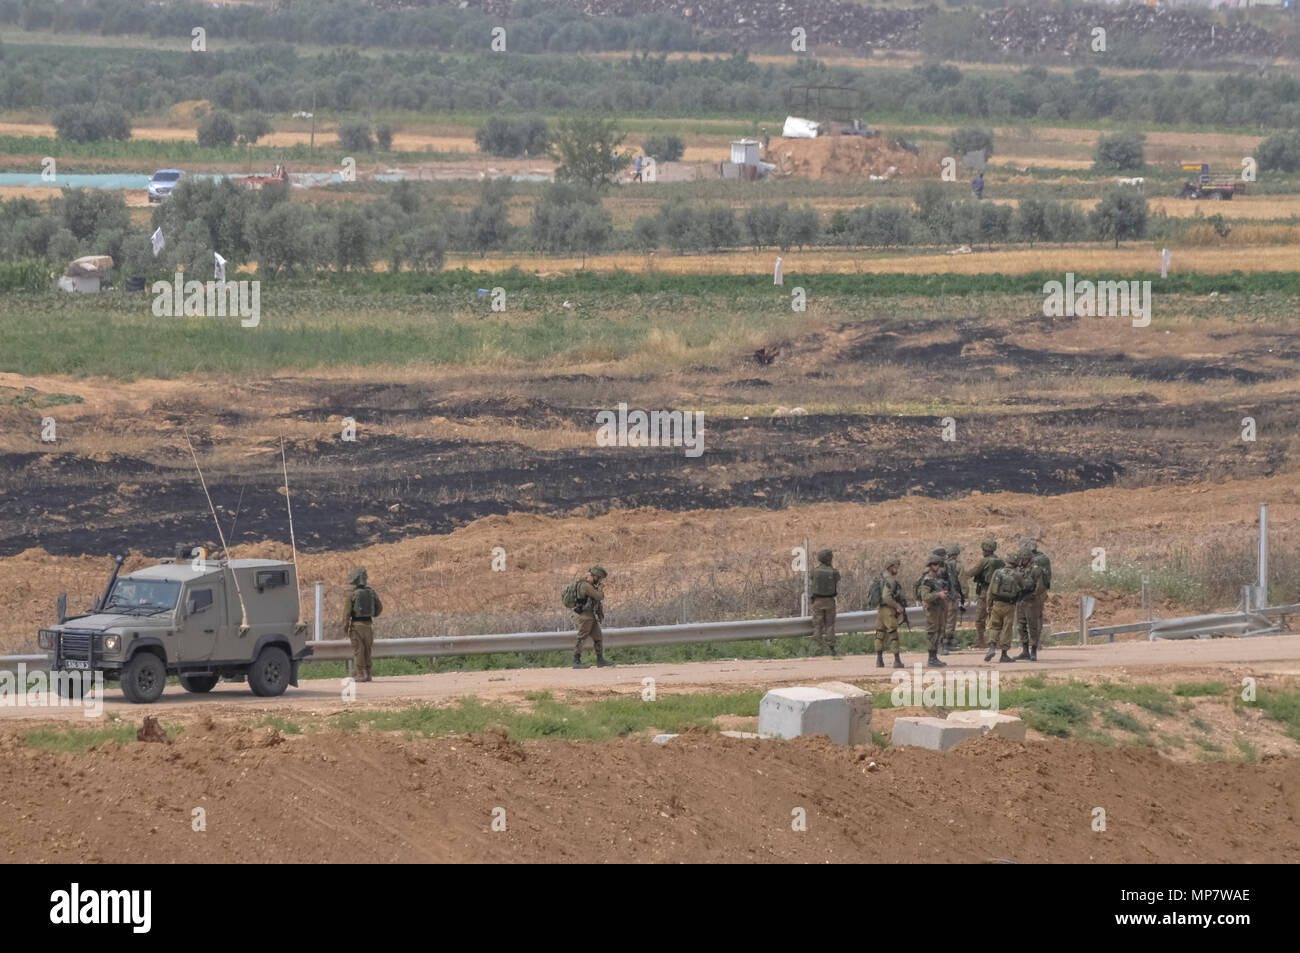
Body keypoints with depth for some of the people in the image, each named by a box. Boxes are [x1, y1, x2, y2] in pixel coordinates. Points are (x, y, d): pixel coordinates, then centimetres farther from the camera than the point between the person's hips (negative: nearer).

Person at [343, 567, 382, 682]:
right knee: (368, 650, 12)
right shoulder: (372, 592, 4)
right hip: (369, 624, 4)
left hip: (356, 624, -4)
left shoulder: (352, 594, -10)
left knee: (358, 651, -1)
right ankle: (367, 674, 15)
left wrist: (345, 626, -3)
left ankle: (360, 674, -5)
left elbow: (347, 611, -10)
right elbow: (379, 608, 10)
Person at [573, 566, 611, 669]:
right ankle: (576, 662, -8)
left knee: (598, 639, 8)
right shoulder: (585, 585, -15)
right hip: (586, 616, -10)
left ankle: (600, 661, 11)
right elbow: (599, 597, -18)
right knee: (581, 640, -8)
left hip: (593, 617, 10)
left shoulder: (592, 586, 17)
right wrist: (601, 588, -2)